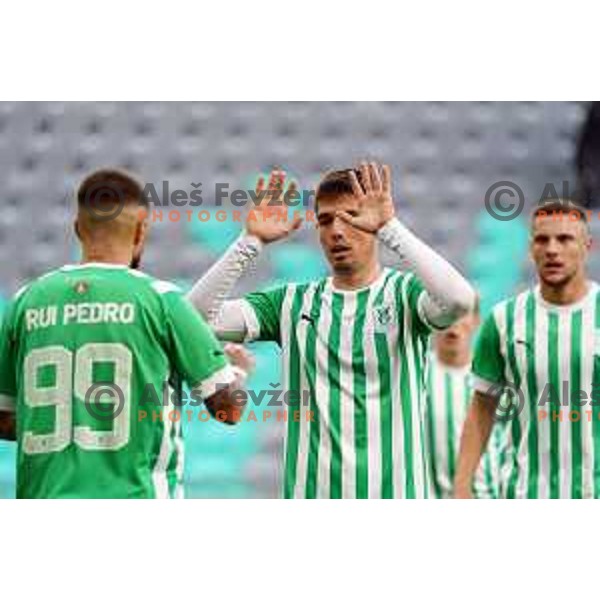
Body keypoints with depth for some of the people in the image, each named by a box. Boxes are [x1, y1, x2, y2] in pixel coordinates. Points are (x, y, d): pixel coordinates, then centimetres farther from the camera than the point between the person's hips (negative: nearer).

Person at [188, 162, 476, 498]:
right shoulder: (293, 303, 9)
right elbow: (199, 317, -1)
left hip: (393, 495, -3)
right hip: (310, 493, 3)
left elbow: (460, 300, -23)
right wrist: (252, 242, -10)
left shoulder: (405, 293, 0)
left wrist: (390, 228, -23)